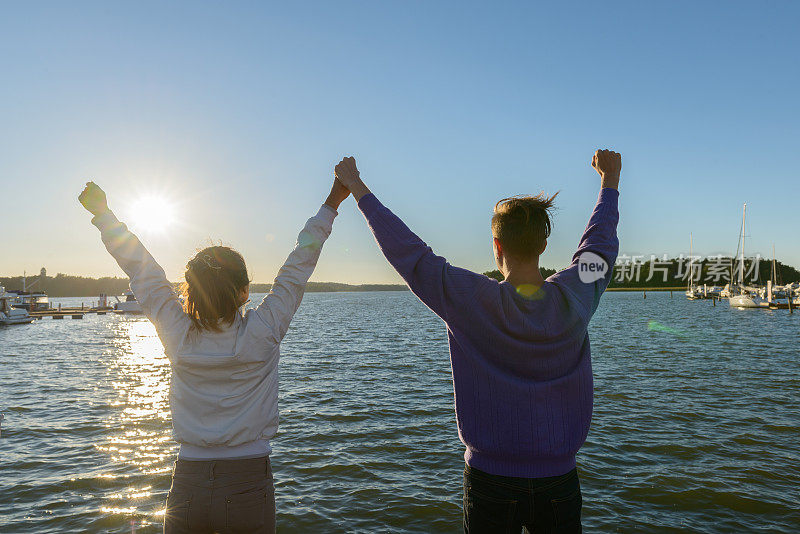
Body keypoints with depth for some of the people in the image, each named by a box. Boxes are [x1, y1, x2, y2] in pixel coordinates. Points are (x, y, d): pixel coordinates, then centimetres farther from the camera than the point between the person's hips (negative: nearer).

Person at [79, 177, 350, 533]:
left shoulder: (178, 336, -9)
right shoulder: (262, 334, -13)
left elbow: (142, 271, 2)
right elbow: (297, 269, -5)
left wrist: (102, 213, 17)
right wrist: (332, 203, 6)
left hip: (187, 487, 2)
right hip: (249, 487, -1)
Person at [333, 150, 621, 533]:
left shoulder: (473, 301, -18)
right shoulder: (574, 299, -9)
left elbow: (407, 251, -11)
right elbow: (600, 243, 11)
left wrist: (359, 191, 1)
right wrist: (609, 182, 28)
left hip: (490, 479, -2)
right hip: (559, 478, 2)